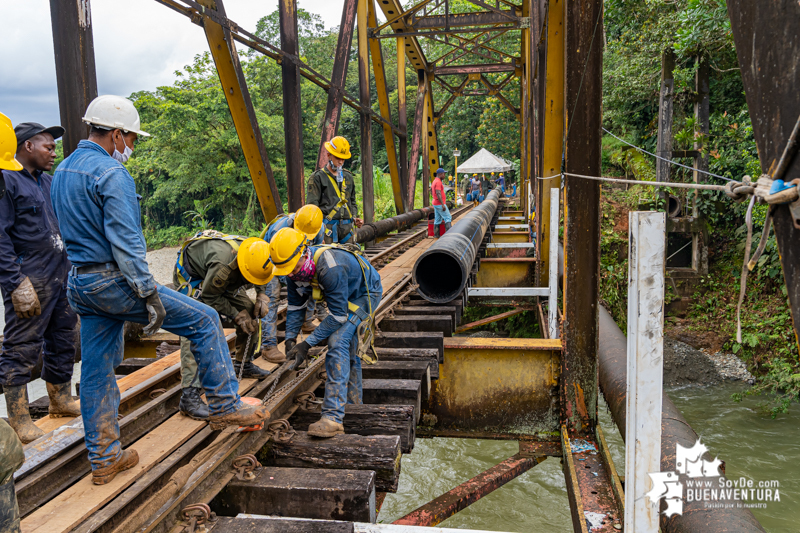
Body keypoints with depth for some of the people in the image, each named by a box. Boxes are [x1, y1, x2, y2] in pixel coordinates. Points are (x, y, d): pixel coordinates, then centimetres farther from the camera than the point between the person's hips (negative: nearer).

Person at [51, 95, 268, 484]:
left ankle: (103, 459, 23)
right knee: (204, 320, -1)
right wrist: (149, 294, -19)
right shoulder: (111, 174, -15)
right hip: (114, 281, -10)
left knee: (96, 372, 14)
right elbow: (125, 243, -21)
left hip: (79, 284, 10)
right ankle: (224, 407, 3)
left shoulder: (62, 171, 15)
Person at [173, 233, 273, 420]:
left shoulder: (256, 252, -20)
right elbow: (210, 297, -26)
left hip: (221, 282, 8)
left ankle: (243, 364, 22)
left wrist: (262, 295, -11)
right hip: (191, 278, -8)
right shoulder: (223, 264, -43)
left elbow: (259, 280, 6)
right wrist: (236, 315, -21)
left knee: (250, 311, 2)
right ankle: (189, 395, -29)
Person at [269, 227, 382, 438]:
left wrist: (308, 344, -32)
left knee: (338, 343, -24)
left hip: (364, 295, -9)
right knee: (348, 350, 17)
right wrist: (290, 338, -12)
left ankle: (333, 417, -28)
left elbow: (337, 315, -34)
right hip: (343, 297, 9)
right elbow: (295, 306, 0)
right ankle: (353, 403, 36)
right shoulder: (295, 269, -15)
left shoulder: (330, 268, -40)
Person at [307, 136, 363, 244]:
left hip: (347, 228, 5)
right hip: (328, 227, -5)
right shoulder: (318, 177, 2)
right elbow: (312, 205, -4)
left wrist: (355, 218, 11)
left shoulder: (348, 177, 19)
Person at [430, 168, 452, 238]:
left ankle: (436, 234, 13)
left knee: (437, 219, 12)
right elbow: (438, 193, -26)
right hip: (440, 204, -10)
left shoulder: (435, 181, 13)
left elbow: (431, 190, 28)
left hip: (435, 203, 10)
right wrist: (443, 204, -28)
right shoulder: (438, 182, -19)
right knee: (448, 218, -5)